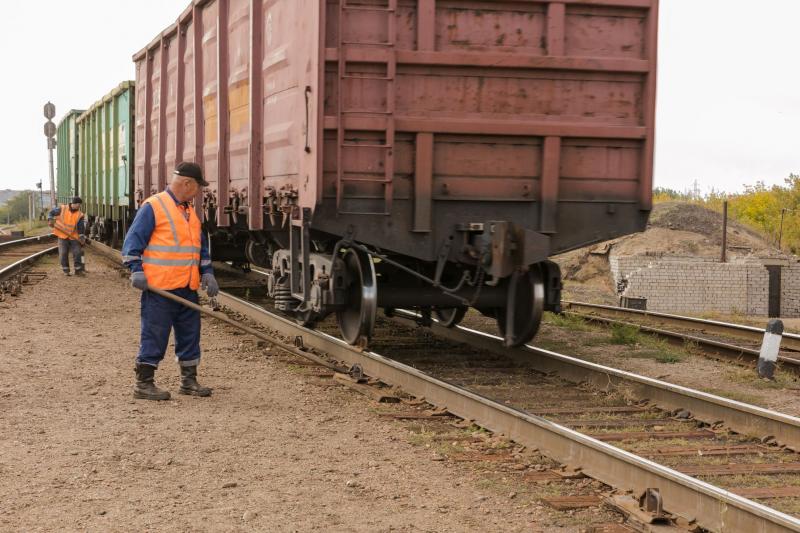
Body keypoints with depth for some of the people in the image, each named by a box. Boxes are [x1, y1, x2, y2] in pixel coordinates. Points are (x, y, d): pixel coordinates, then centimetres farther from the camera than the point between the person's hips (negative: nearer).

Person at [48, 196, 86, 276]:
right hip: (62, 236, -1)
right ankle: (66, 270, 11)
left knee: (77, 252, -5)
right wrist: (50, 220, -9)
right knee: (63, 254, -2)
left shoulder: (79, 215, -5)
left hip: (74, 237, 1)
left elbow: (81, 227, -6)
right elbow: (52, 212, 8)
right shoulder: (62, 209, -5)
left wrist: (82, 237, -18)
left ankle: (78, 269, 7)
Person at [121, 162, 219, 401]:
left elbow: (201, 245, 23)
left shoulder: (189, 211, 17)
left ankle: (189, 380, 23)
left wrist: (207, 272, 13)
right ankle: (144, 383, 5)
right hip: (159, 288, -8)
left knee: (190, 334, 12)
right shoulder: (153, 207, -9)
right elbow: (133, 241, -10)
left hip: (187, 289, 8)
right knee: (154, 336, -3)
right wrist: (136, 270, -18)